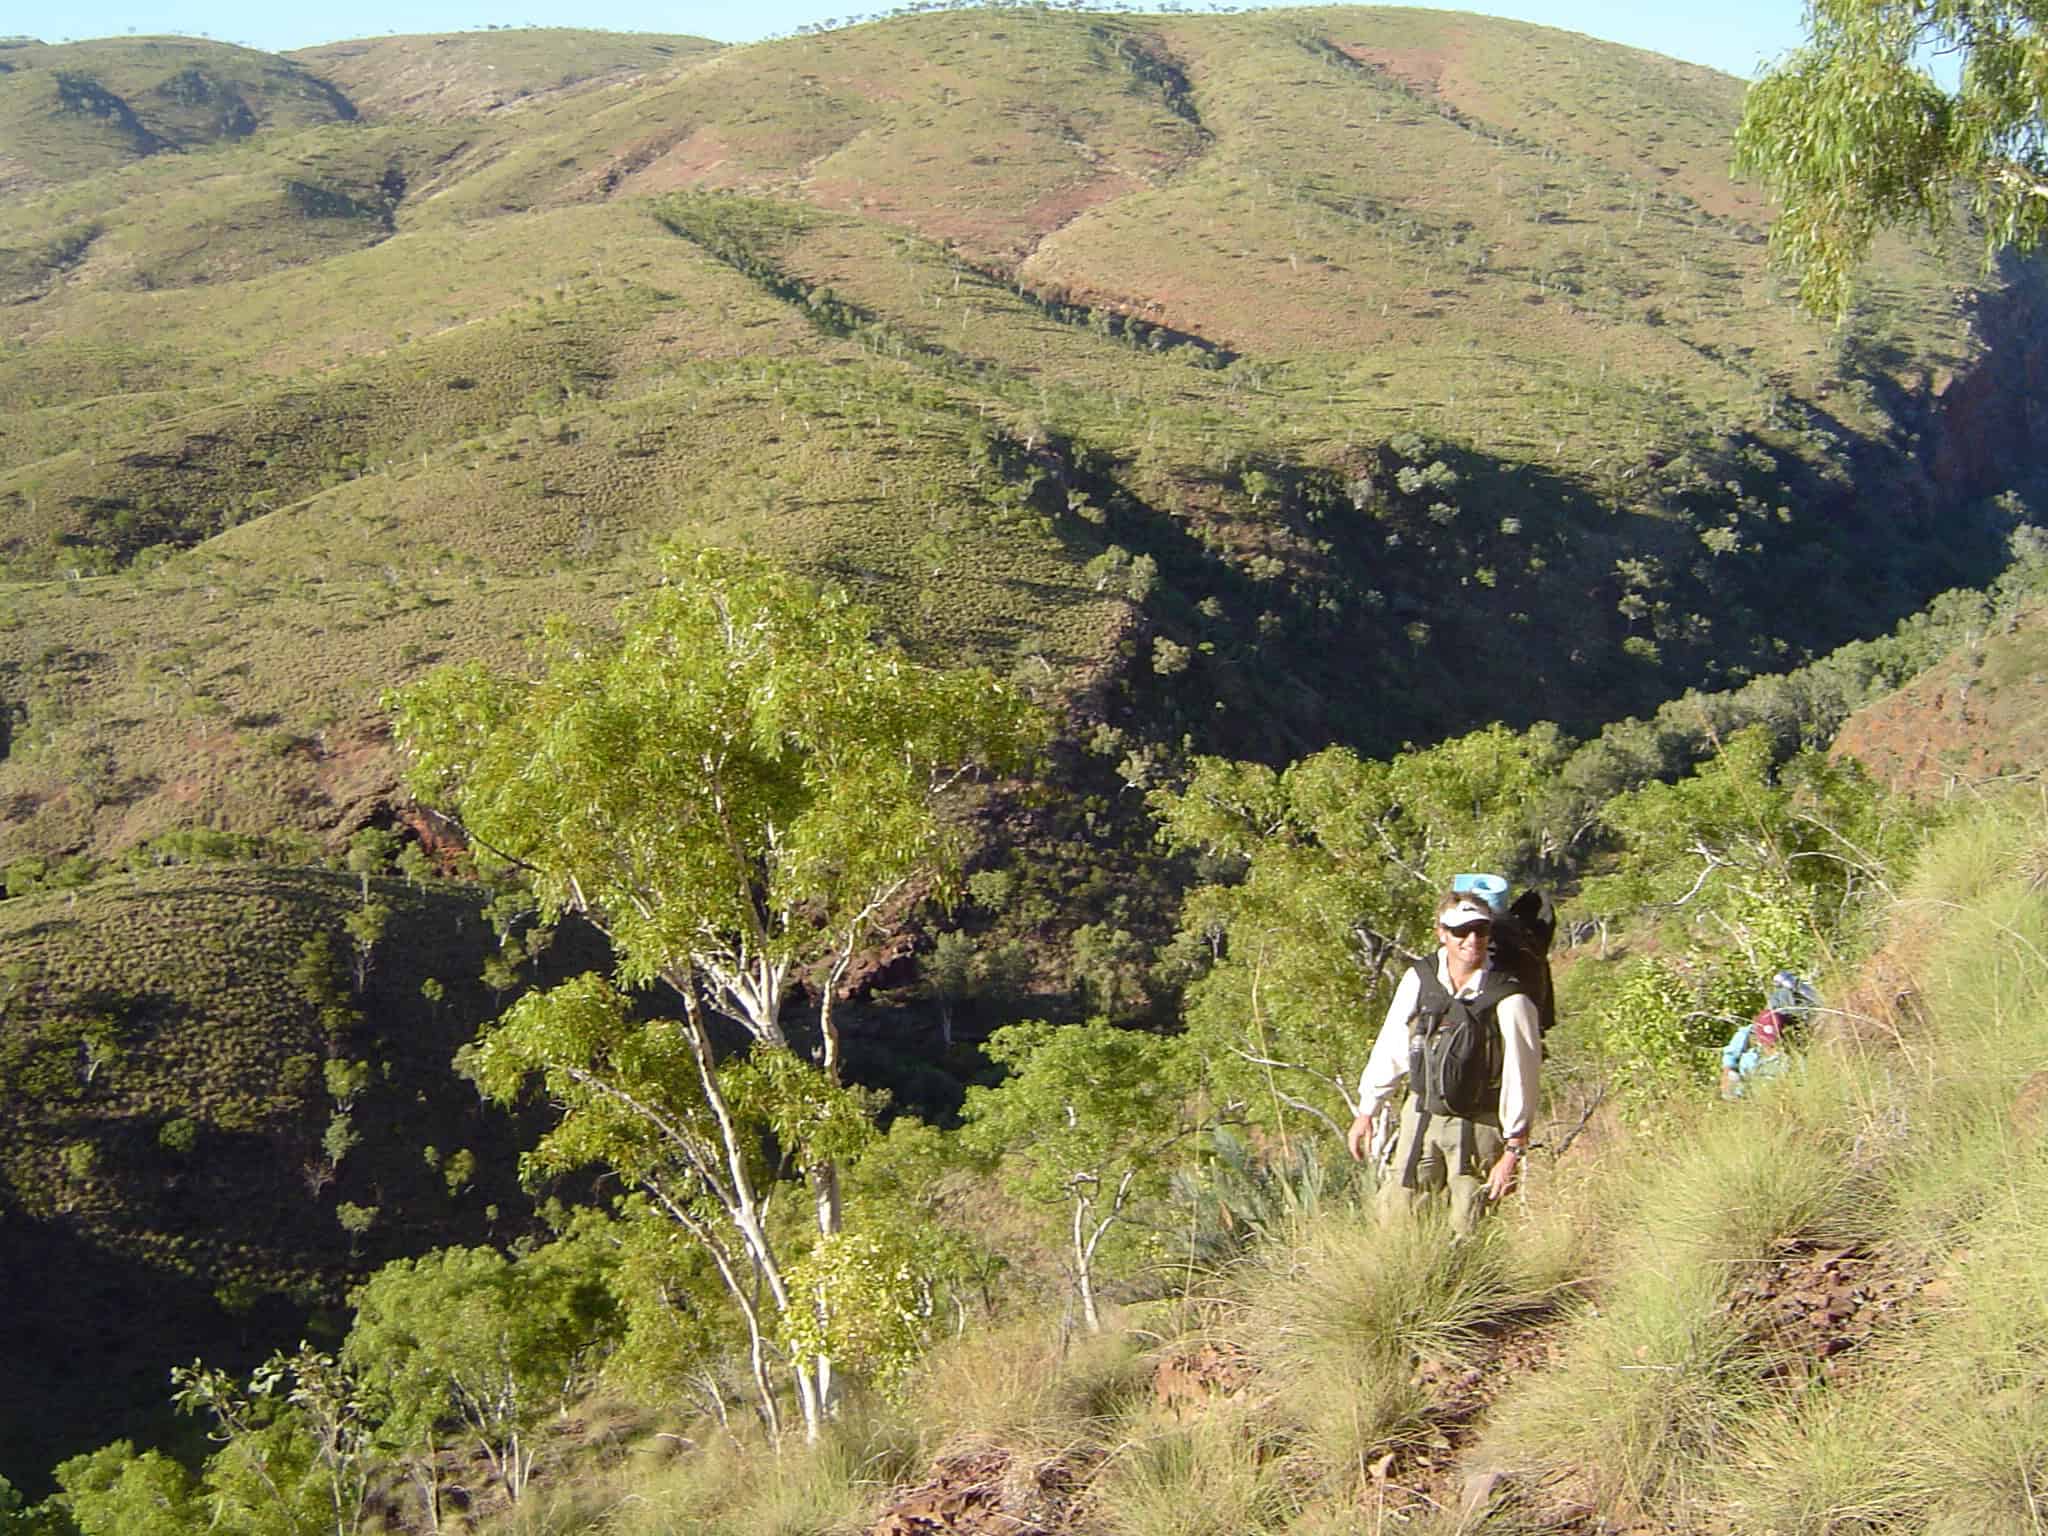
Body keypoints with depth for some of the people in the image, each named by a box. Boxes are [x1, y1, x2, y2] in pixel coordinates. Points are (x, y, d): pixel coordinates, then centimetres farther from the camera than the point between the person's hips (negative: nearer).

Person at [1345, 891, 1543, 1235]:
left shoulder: (1509, 1001, -16)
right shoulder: (1419, 980, -4)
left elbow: (1521, 1078, -11)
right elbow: (1390, 1050, 6)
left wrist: (1513, 1151, -11)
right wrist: (1367, 1112, 11)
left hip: (1479, 1127, -4)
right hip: (1421, 1114, 4)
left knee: (1468, 1231, 4)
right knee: (1393, 1216, 7)